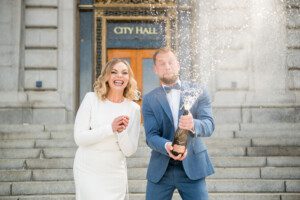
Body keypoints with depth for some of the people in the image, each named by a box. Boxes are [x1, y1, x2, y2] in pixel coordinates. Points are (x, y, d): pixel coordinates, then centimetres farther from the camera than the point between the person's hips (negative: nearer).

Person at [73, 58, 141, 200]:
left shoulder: (133, 108, -2)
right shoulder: (91, 99, -6)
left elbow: (129, 151, -2)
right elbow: (79, 137, -12)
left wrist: (122, 131, -21)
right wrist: (111, 128, -22)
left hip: (115, 173, 2)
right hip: (88, 171, -2)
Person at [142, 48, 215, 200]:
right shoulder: (149, 99, 2)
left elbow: (209, 125, -11)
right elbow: (151, 136, -7)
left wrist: (193, 125, -34)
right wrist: (167, 146, -29)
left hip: (192, 166, -1)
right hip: (161, 170, 1)